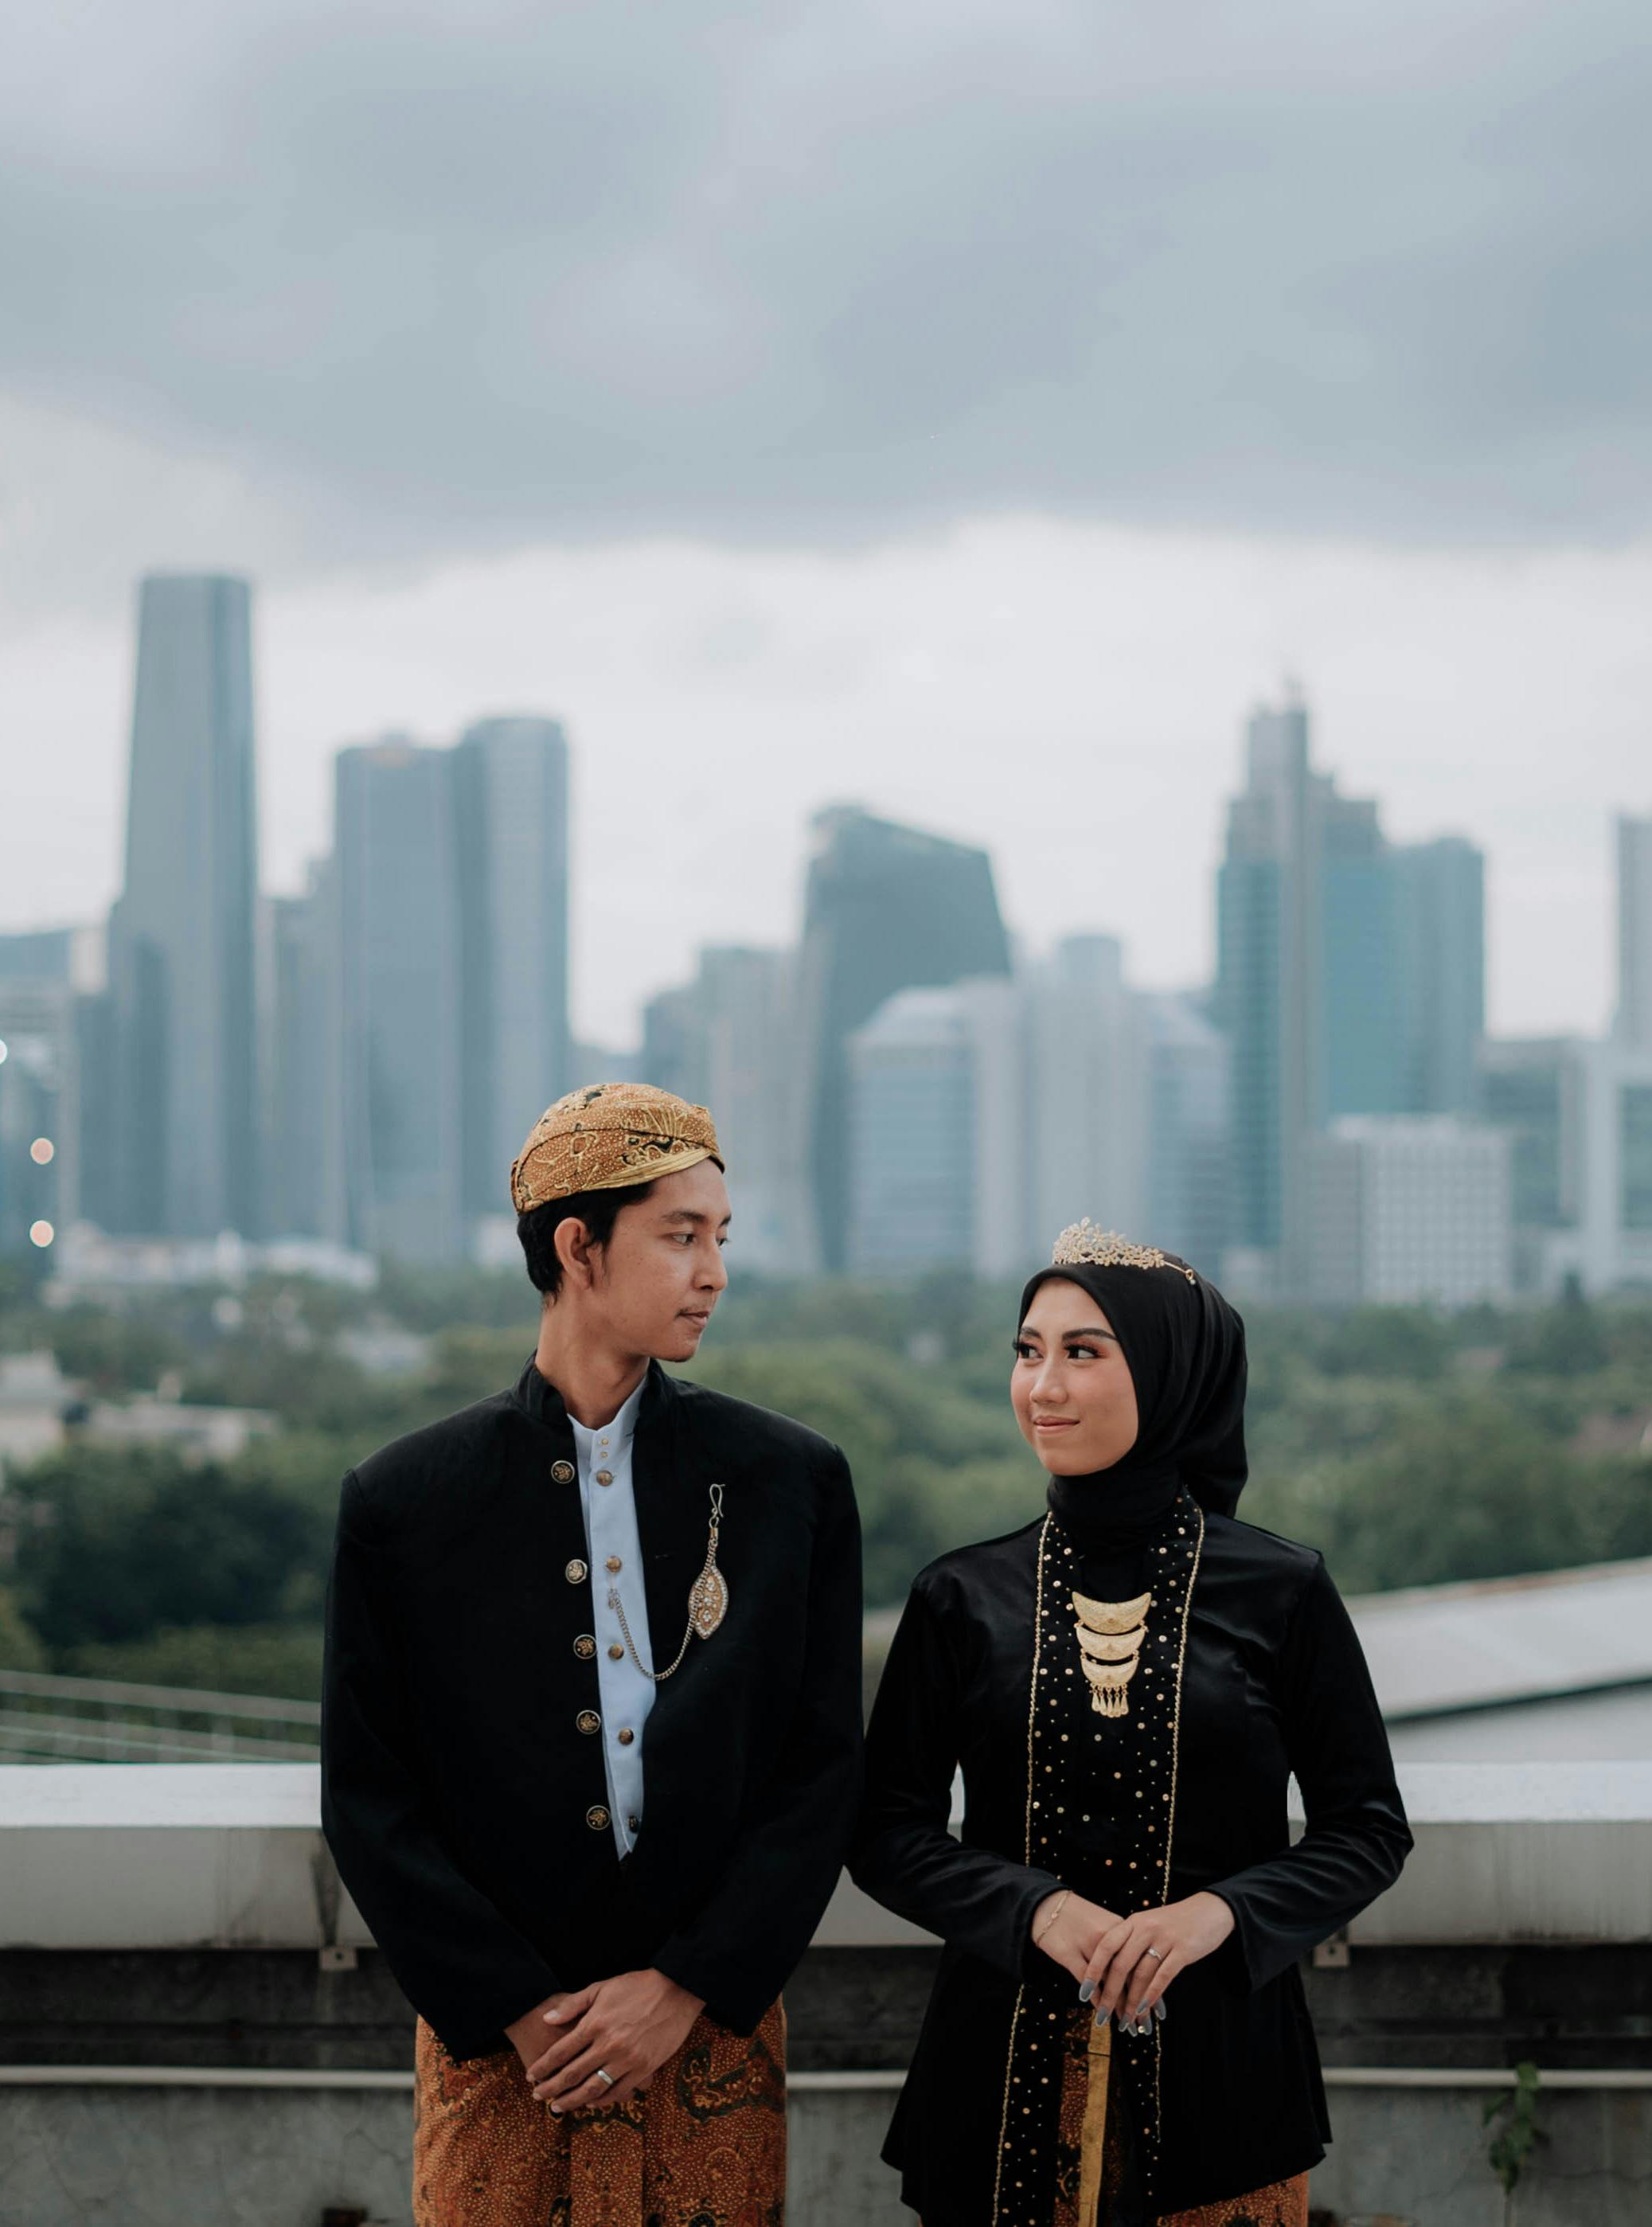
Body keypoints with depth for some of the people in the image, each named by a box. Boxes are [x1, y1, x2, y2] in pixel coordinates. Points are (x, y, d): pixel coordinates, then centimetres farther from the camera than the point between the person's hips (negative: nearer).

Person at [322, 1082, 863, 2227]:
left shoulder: (793, 1481, 3)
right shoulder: (405, 1501, 0)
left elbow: (826, 1768, 1)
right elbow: (368, 1797, 0)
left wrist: (686, 1988, -8)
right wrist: (515, 2009, -8)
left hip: (715, 2031, 1)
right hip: (497, 2048, -1)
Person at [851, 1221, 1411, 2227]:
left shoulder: (1279, 1590, -1)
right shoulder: (964, 1598, 3)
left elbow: (1369, 1829, 2)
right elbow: (890, 1830, 3)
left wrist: (1221, 1912, -14)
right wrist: (1035, 1908, -14)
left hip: (1216, 2061, -1)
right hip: (1012, 2074, 1)